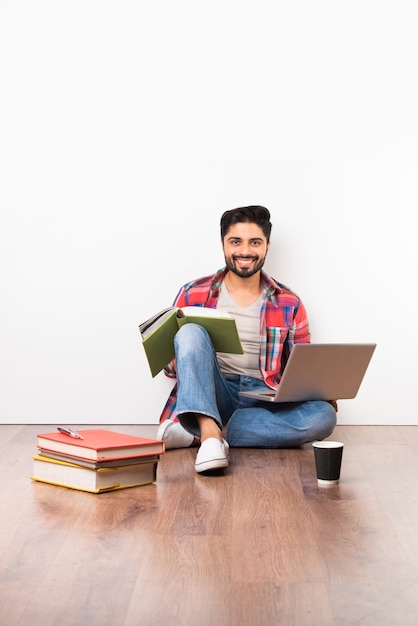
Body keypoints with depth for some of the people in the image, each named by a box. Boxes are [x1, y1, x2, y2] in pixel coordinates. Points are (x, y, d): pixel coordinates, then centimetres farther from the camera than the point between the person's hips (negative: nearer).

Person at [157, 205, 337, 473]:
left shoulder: (289, 303, 8)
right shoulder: (193, 294, 5)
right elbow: (170, 361, 9)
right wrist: (181, 363, -16)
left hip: (264, 399, 2)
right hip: (210, 396, -1)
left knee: (323, 416, -29)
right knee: (190, 332, -24)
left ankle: (195, 433, -27)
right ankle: (209, 433, -41)